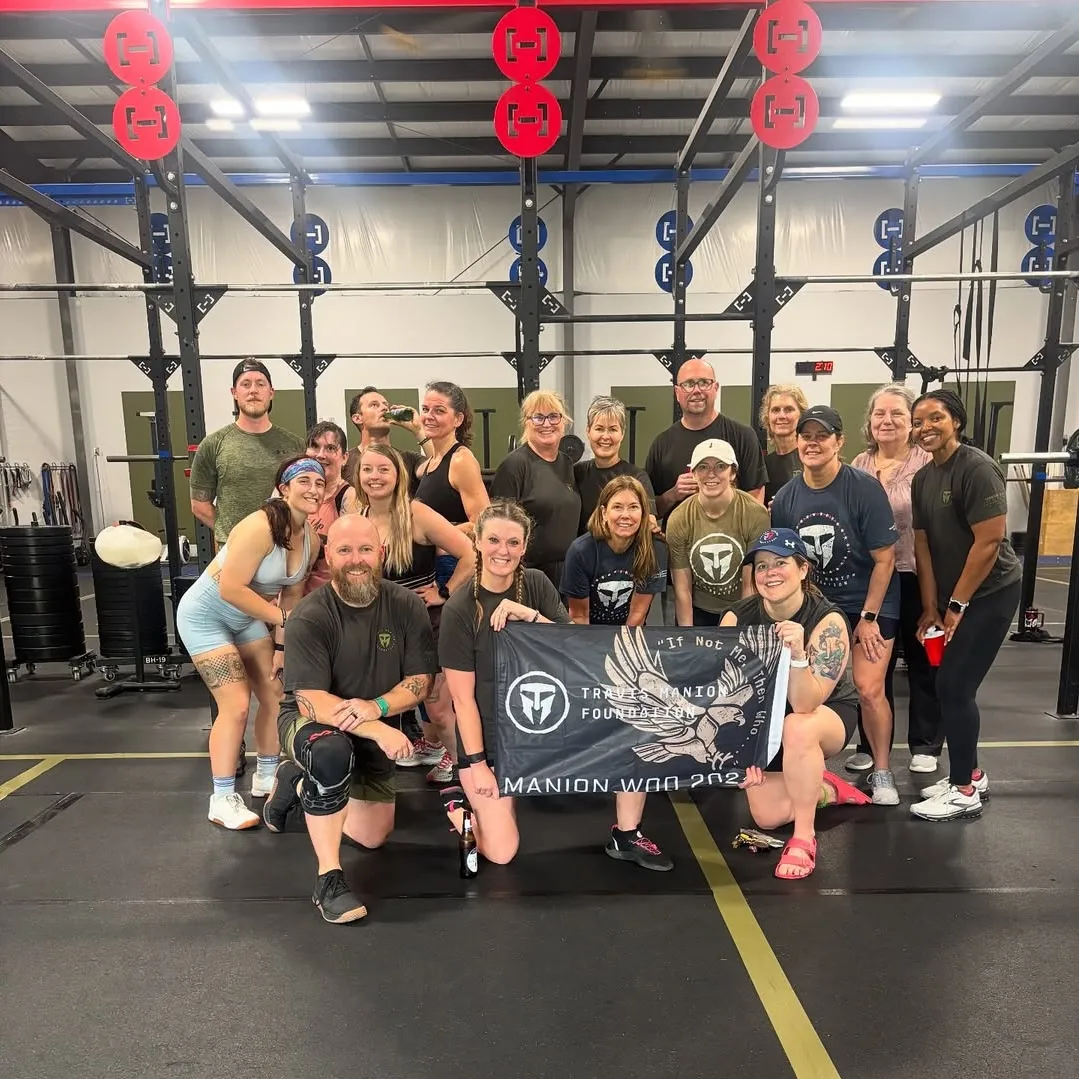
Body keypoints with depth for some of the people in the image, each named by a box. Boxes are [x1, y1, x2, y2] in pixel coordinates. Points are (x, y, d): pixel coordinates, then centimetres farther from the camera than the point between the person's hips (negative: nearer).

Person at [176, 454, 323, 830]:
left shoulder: (311, 539, -7)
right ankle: (223, 799, 6)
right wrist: (284, 620, -27)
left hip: (247, 618, 8)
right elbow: (231, 589, -32)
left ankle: (266, 777, 28)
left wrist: (281, 645, 3)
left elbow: (292, 594, 3)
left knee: (276, 696, 8)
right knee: (236, 705, -11)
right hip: (205, 614, -8)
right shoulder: (260, 527, -31)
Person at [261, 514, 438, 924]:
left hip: (374, 730, 5)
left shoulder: (407, 606, -15)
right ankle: (329, 878, -23)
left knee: (373, 837, 12)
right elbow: (311, 702, -29)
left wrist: (375, 708, -31)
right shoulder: (309, 618, -25)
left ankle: (297, 783, 34)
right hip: (311, 722, -4)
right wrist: (379, 731, -38)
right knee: (333, 752, -40)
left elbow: (420, 682, -12)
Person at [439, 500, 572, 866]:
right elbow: (463, 696, -14)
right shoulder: (460, 609, -17)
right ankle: (458, 802, 24)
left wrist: (530, 615, -24)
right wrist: (477, 763, -12)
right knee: (501, 853, -4)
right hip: (487, 736, -4)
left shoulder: (537, 584, -5)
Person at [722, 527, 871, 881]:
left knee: (797, 728, -38)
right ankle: (828, 790, 28)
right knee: (768, 817, -3)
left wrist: (797, 654, -53)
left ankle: (804, 839, -19)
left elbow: (805, 704, -37)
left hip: (829, 713, -3)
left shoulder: (828, 620, -29)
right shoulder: (737, 618, -20)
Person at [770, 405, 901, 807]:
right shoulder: (785, 498, -7)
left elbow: (885, 559, -14)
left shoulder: (865, 489, -18)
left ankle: (882, 771, 15)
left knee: (869, 690, -10)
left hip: (870, 602, -3)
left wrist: (868, 617, -13)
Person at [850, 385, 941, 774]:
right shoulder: (858, 466, 4)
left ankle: (925, 745, 28)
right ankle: (870, 745, 27)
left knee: (923, 661, 12)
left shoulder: (929, 464, -9)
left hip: (918, 578, -4)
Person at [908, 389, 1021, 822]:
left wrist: (957, 604, -16)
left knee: (953, 687, -5)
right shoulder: (923, 478, 6)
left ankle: (964, 792, 9)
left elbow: (989, 541, -21)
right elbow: (923, 544, 5)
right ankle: (970, 775, 28)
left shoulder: (977, 468, -18)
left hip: (990, 593, -7)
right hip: (951, 596, 7)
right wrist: (931, 606, 2)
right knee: (953, 686, 11)